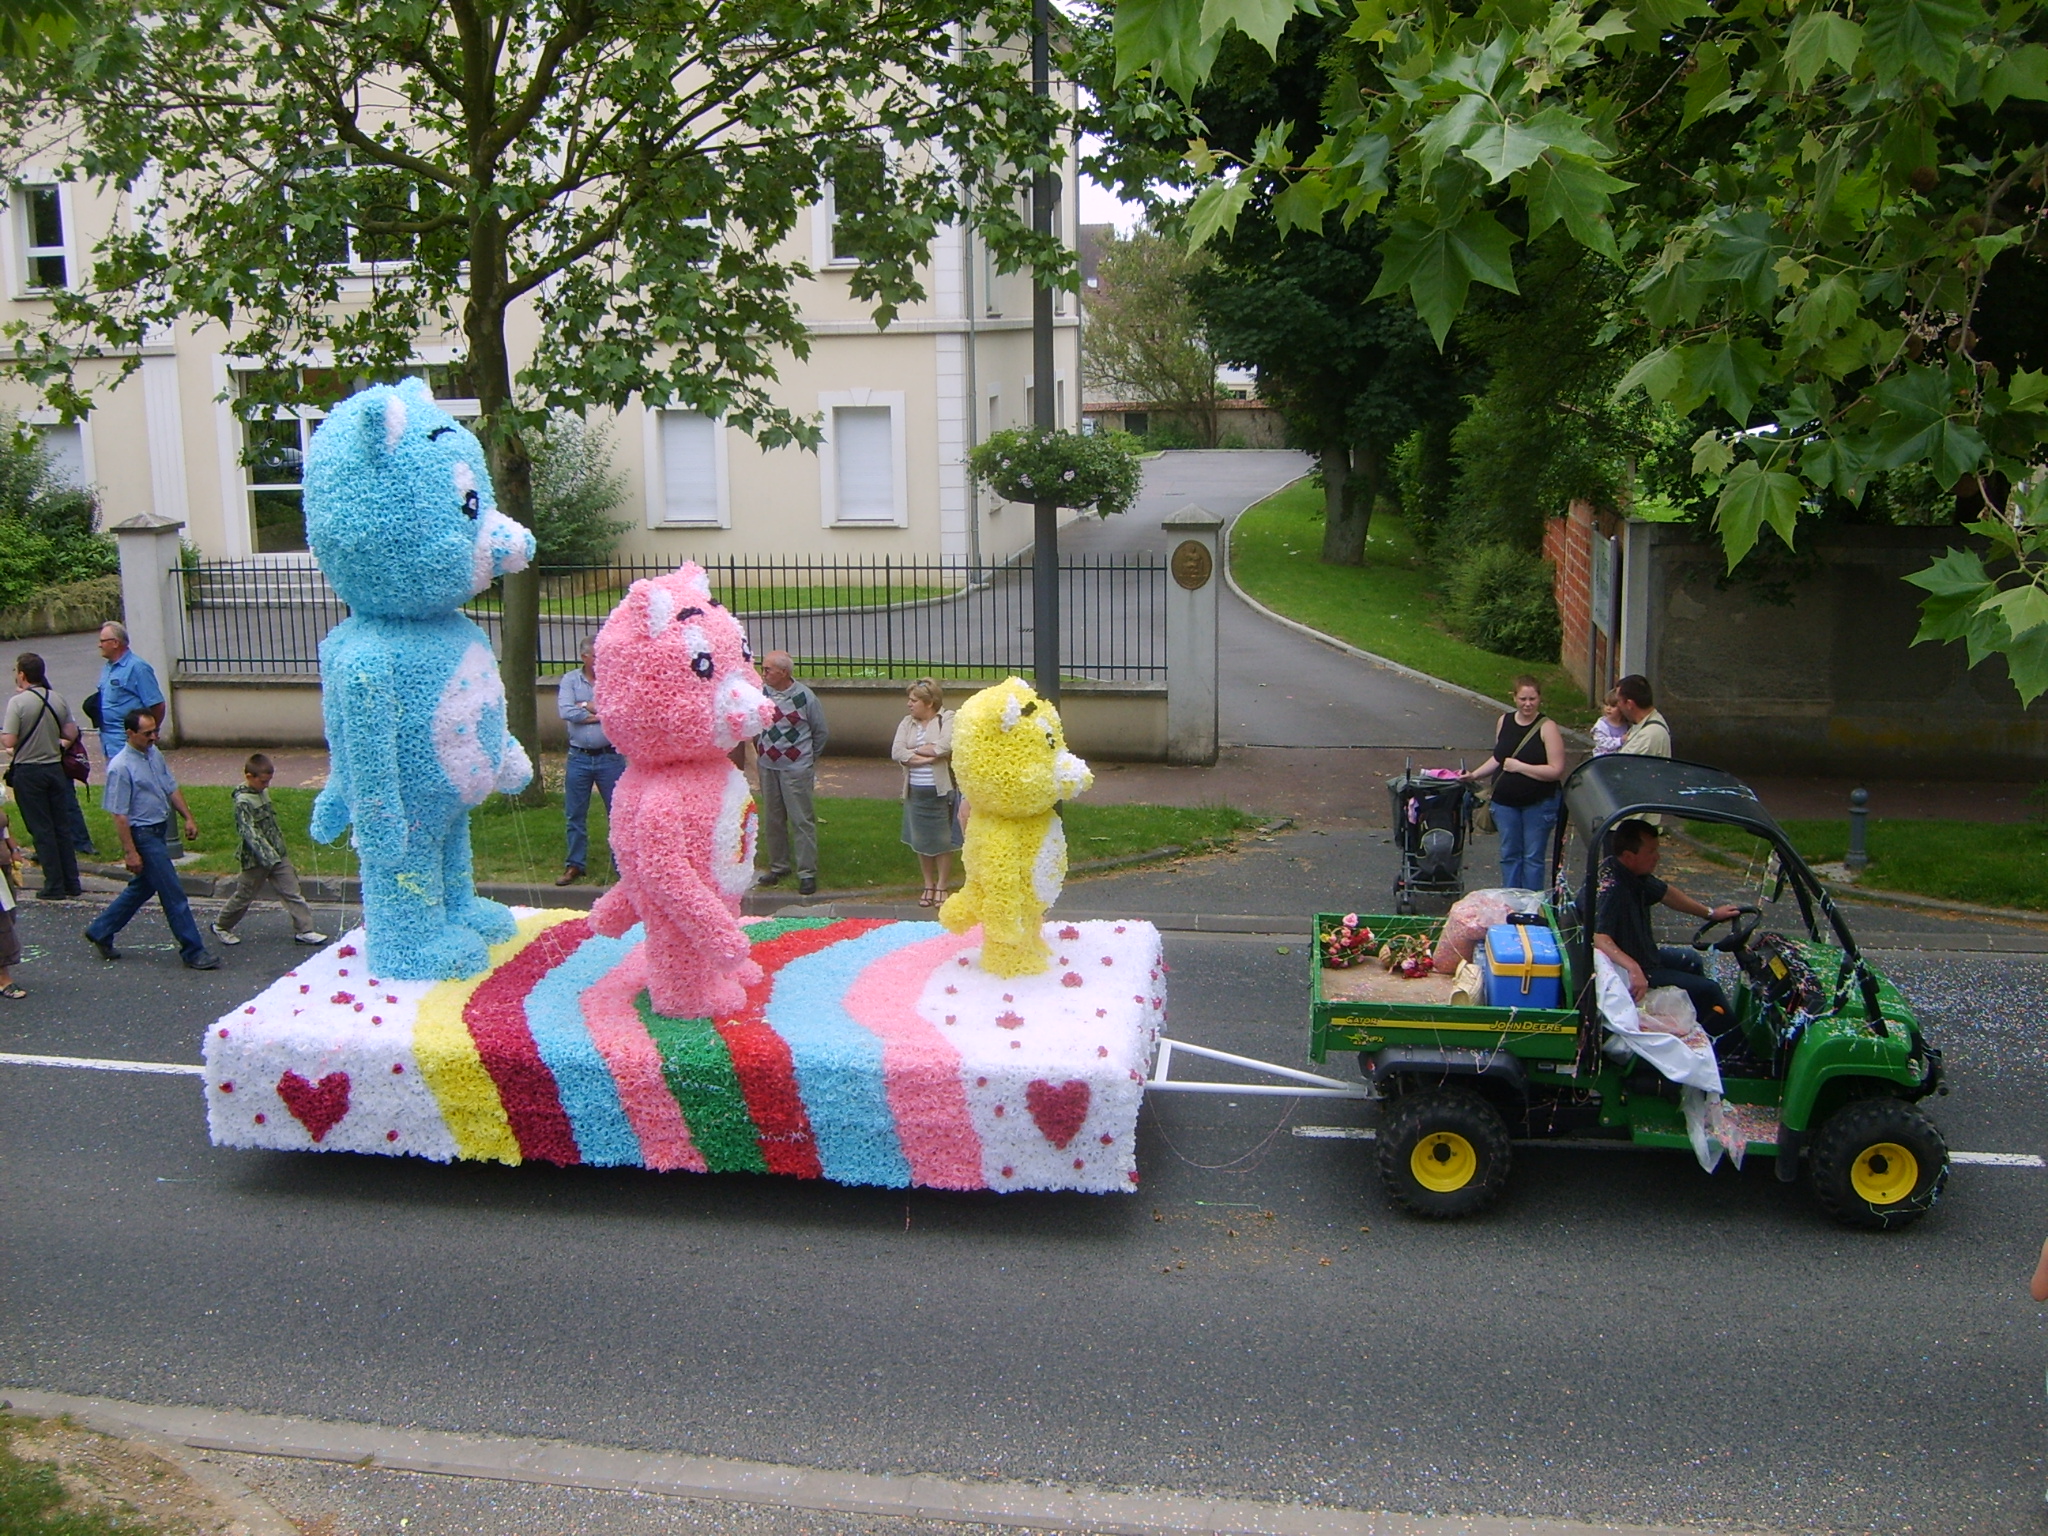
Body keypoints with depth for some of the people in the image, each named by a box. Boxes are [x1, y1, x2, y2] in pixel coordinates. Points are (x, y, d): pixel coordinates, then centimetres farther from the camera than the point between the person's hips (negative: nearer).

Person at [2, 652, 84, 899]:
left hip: (28, 771, -5)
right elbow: (71, 734, 6)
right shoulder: (58, 699, 2)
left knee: (42, 830, 0)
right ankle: (71, 883, 13)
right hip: (55, 767, 5)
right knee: (62, 827, 11)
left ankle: (54, 886, 2)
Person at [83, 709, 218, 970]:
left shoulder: (154, 754, 5)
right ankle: (193, 951, 3)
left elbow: (171, 789, 16)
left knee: (142, 888, 21)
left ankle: (100, 932, 36)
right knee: (173, 894, -4)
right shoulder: (121, 767, -20)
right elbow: (119, 814, -19)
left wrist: (188, 818, 9)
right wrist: (130, 852, -19)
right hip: (141, 835, -9)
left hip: (158, 831, 9)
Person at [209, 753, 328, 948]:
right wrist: (267, 856, -30)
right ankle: (221, 926, 29)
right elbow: (249, 832, -25)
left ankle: (304, 930, 6)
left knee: (292, 891, 3)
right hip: (256, 859, -7)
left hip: (278, 854, 7)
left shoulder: (263, 792, 7)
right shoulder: (243, 801, -19)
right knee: (244, 895, 9)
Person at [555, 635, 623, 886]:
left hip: (611, 757, -1)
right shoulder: (570, 680, 3)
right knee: (575, 815, 8)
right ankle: (574, 865, 19)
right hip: (579, 757, 1)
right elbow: (565, 711, -12)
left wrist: (589, 706, -11)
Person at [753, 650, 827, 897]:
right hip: (767, 767, 4)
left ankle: (807, 872, 3)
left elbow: (820, 732, 3)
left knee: (801, 821, -2)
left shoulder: (805, 697, -10)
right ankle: (778, 866, 26)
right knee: (772, 820, 12)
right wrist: (762, 751, 14)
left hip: (796, 769, -4)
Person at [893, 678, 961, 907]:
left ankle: (941, 886, 16)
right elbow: (896, 752, -3)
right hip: (915, 792, 4)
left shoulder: (947, 719, -5)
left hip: (941, 792, -4)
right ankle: (928, 886, 24)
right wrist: (926, 757, -15)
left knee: (943, 842, 4)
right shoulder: (907, 723, 9)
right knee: (921, 842, 10)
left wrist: (914, 751, -9)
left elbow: (946, 746, -21)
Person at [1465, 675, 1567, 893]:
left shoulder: (1547, 727, -12)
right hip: (1505, 801, 5)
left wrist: (1519, 767, -18)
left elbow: (1556, 770, -18)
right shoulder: (1504, 722, 5)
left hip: (1538, 803, -5)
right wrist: (1475, 775, 10)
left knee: (1533, 857, 3)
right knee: (1509, 855, 10)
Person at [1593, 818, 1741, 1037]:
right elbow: (1598, 938, -44)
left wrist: (1711, 912, 22)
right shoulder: (1610, 887, -34)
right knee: (1708, 990, -3)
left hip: (1643, 955, 11)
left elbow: (1666, 893, 15)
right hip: (1627, 973, -11)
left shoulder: (1634, 873, -4)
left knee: (1691, 960, 31)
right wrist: (1633, 968, -54)